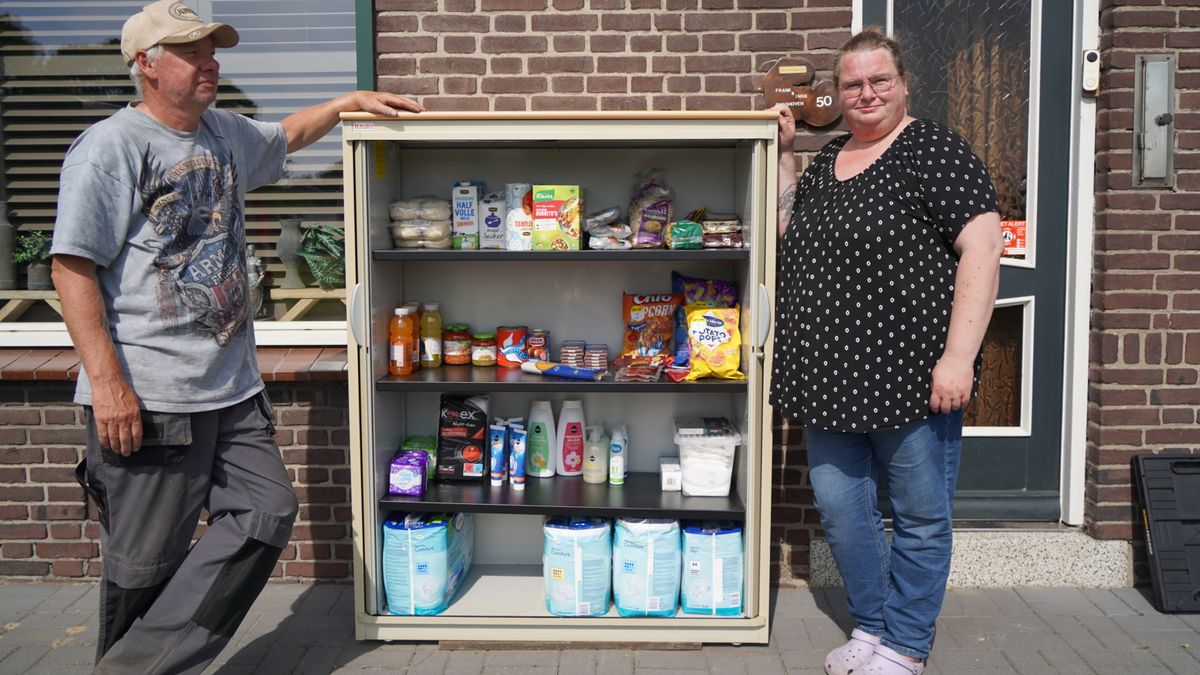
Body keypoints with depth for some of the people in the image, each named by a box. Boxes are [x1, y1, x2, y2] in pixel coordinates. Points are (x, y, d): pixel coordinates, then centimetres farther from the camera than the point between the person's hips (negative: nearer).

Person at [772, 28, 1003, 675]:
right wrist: (784, 154, 14)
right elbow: (791, 230, 25)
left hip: (911, 375, -6)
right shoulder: (827, 157, 13)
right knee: (839, 507, 14)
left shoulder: (934, 149, -7)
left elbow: (982, 248, -14)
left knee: (920, 518, 7)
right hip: (830, 376, 7)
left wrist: (958, 357, -21)